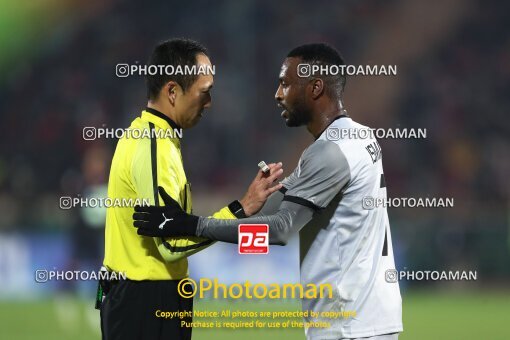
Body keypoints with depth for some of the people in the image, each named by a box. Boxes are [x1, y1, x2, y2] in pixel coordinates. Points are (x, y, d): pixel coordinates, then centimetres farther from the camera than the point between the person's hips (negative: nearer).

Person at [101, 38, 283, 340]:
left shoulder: (142, 135, 13)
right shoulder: (154, 146, -19)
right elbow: (172, 243, -24)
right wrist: (242, 209, -22)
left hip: (137, 298, 10)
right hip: (147, 303, -10)